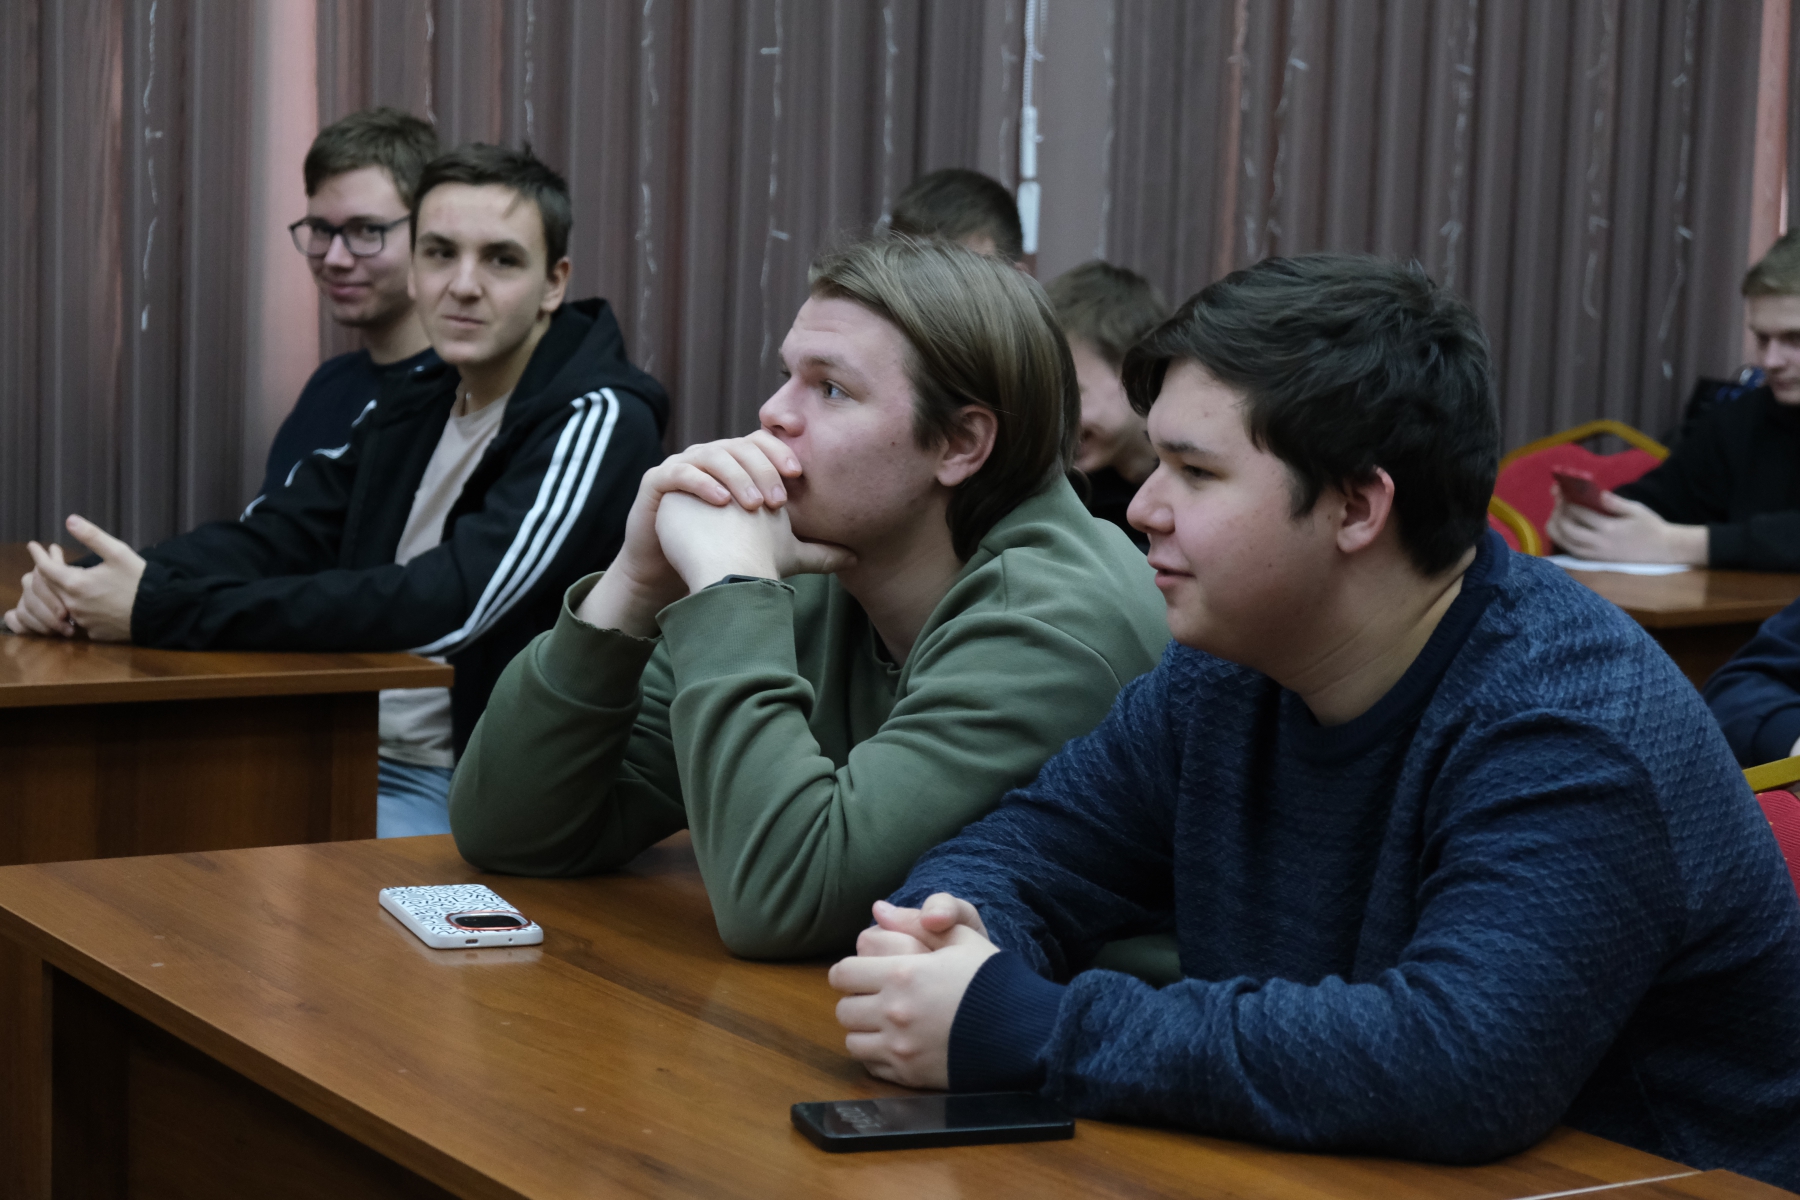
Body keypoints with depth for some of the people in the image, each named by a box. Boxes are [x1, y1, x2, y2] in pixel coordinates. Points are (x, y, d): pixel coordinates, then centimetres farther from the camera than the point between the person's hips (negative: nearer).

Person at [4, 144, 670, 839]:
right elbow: (269, 538, 8)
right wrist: (87, 587, -13)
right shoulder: (413, 408, 13)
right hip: (343, 756, 8)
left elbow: (444, 606, -24)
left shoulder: (598, 424, -14)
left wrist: (158, 612, -24)